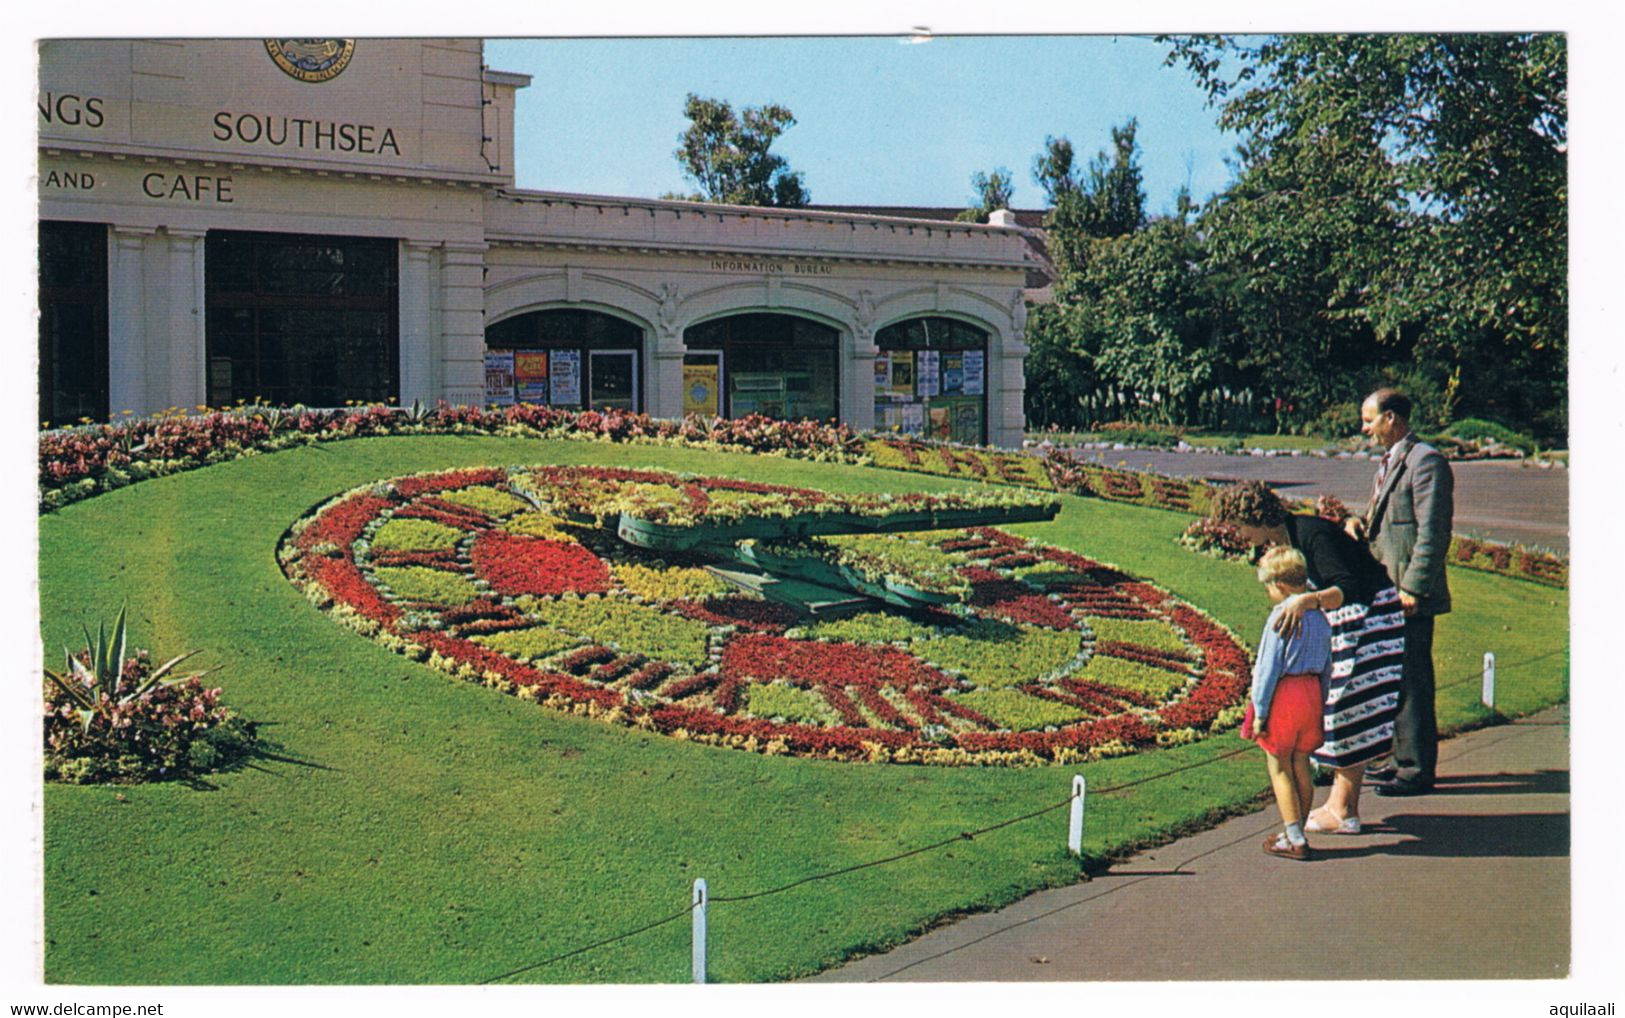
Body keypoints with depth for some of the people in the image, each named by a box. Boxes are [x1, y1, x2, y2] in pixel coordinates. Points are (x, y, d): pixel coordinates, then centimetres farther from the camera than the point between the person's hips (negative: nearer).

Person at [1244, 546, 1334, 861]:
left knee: (1279, 769, 2)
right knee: (1301, 766, 15)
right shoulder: (1320, 616, 7)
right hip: (1311, 693, 7)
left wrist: (1259, 711, -11)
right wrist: (1321, 703, 21)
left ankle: (1294, 839, 4)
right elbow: (1327, 668, 13)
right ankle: (1297, 833, 24)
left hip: (1283, 695, -7)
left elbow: (1269, 667, -15)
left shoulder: (1282, 616, -16)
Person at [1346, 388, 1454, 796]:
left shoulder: (1426, 462, -14)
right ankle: (1405, 759, 26)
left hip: (1411, 596, -10)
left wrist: (1413, 588, -22)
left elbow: (1433, 533, -19)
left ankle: (1418, 771, 4)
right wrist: (1361, 524, 4)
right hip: (1387, 591, 10)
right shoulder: (1390, 462, 17)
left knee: (1413, 682, -4)